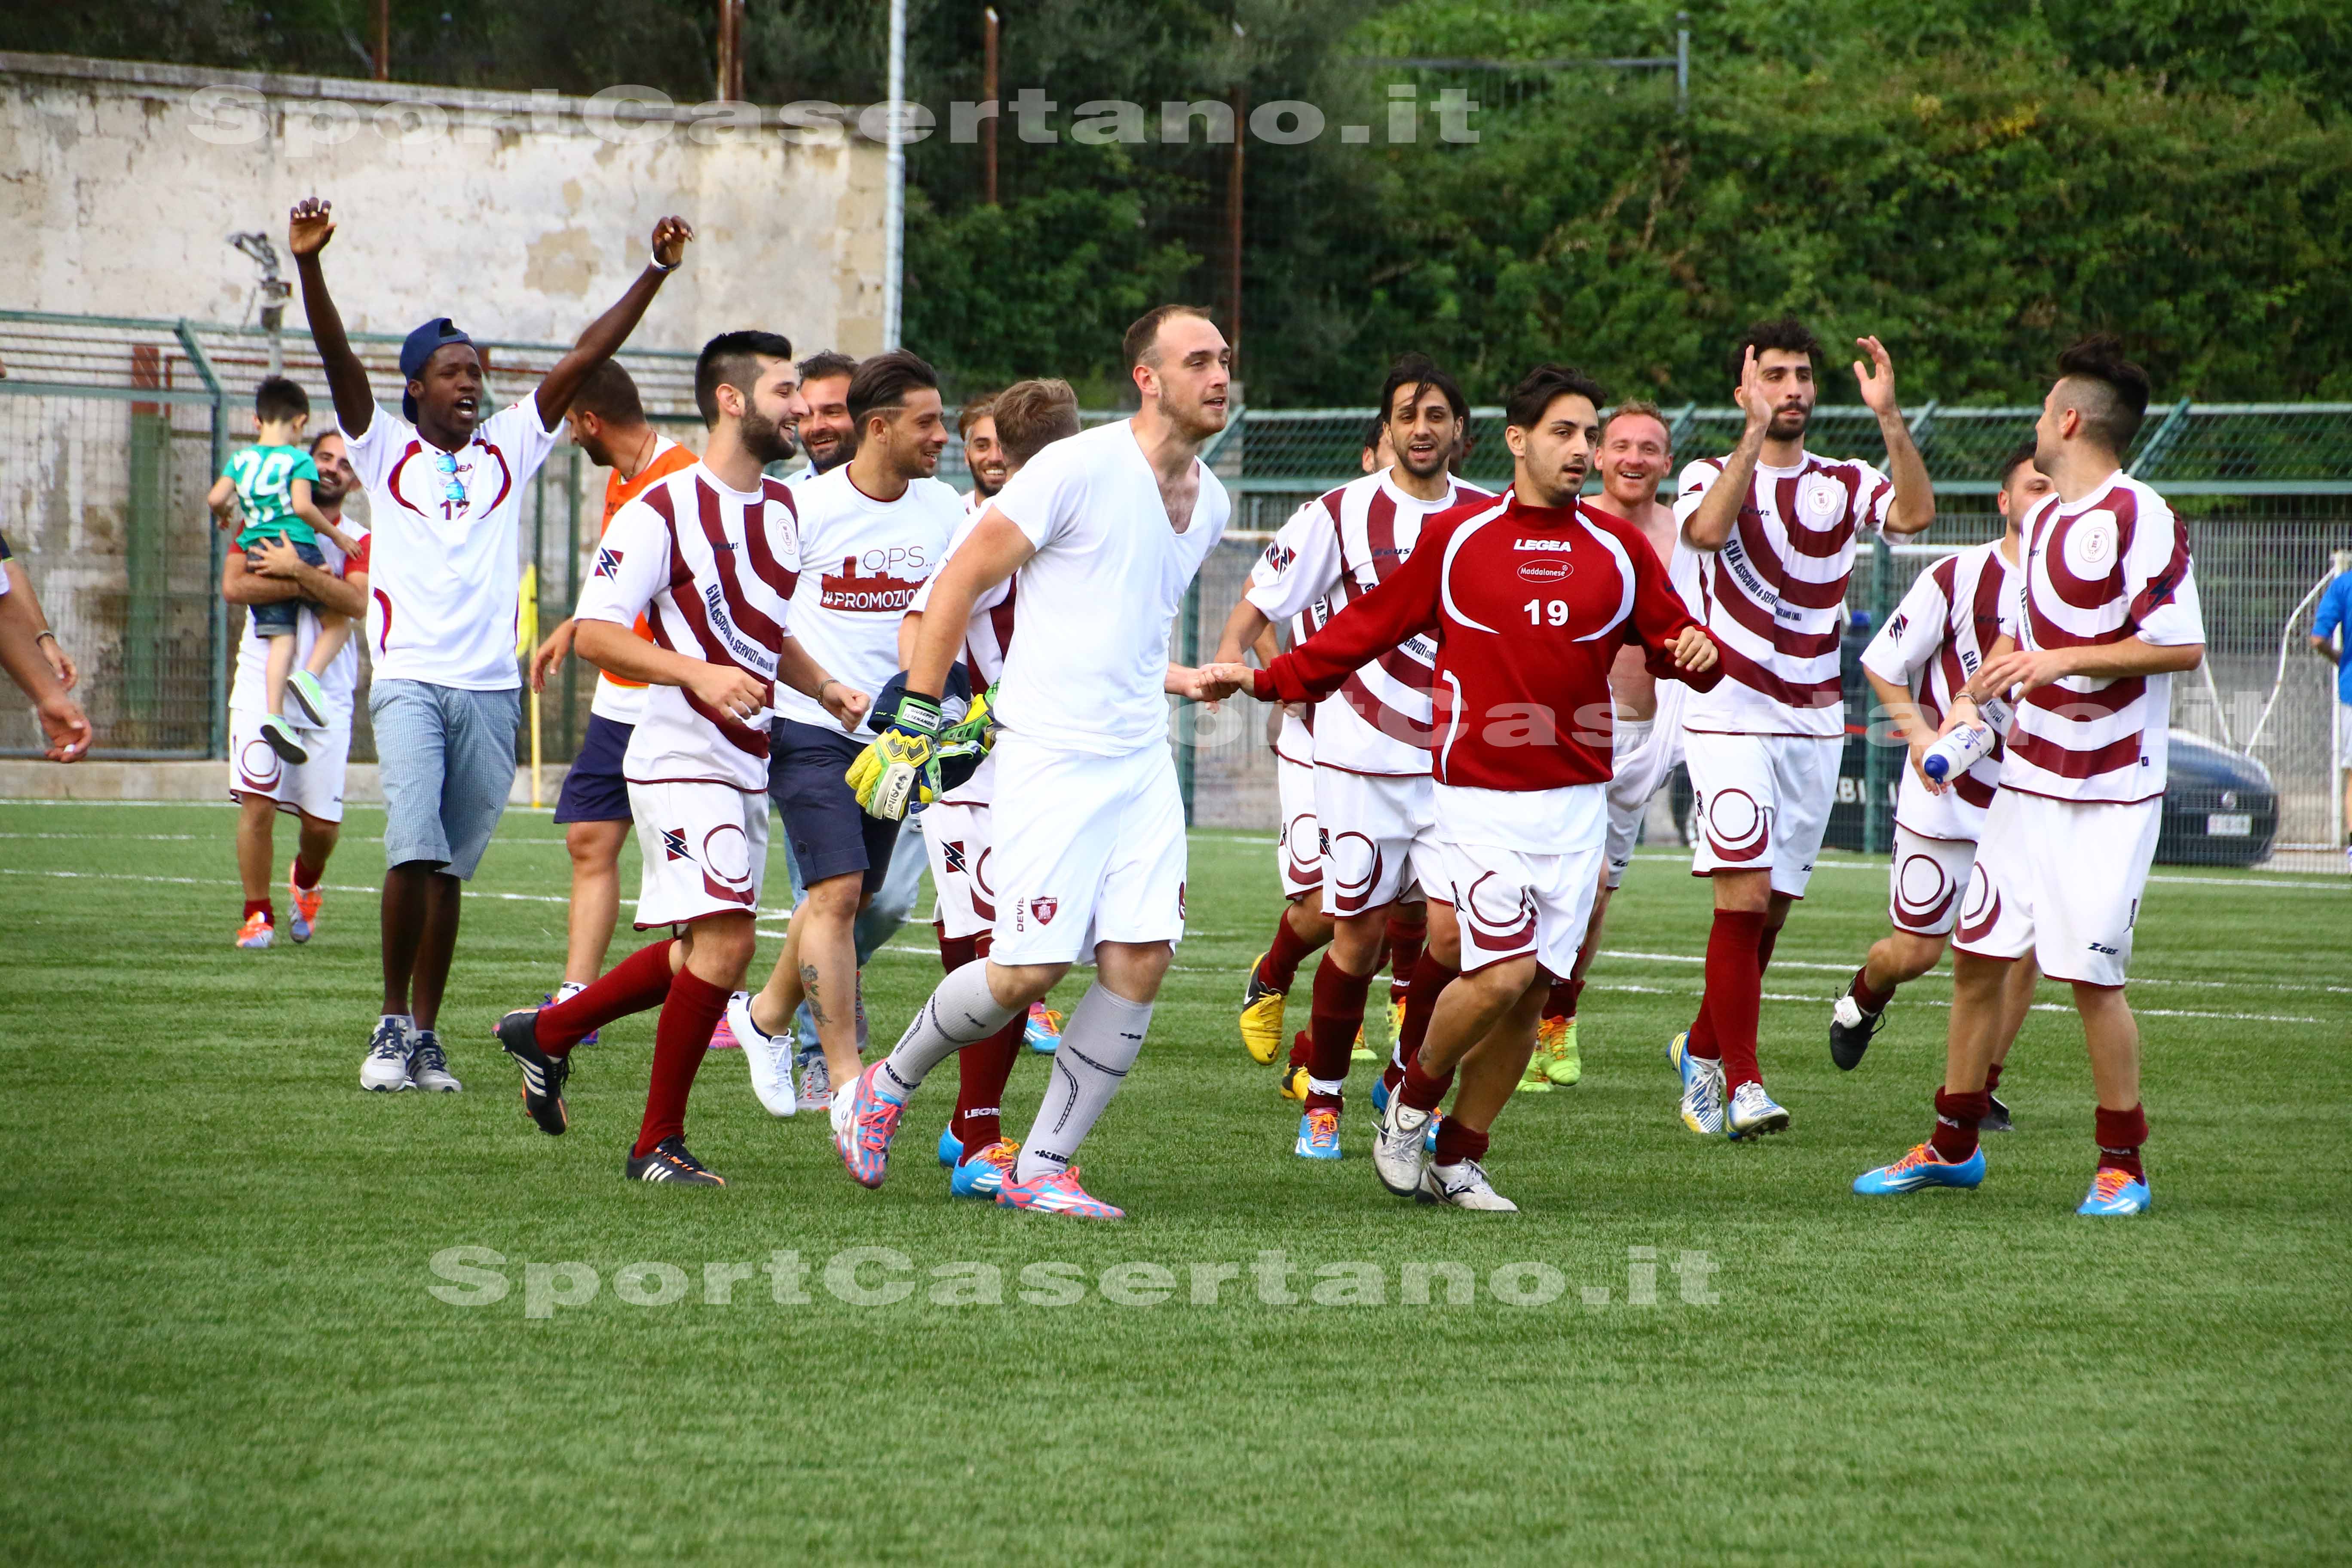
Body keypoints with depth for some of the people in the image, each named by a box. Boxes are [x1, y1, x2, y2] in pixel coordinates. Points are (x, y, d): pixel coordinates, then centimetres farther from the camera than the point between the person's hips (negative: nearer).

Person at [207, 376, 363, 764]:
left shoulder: (240, 458, 10)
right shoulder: (298, 459, -3)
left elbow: (216, 498, 2)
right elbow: (303, 506, -14)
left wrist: (225, 516, 25)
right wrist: (336, 536, -2)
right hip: (296, 545, -4)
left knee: (281, 636, 1)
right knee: (337, 622, 10)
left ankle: (274, 713, -16)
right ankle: (309, 675, -17)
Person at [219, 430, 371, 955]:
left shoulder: (358, 542, 9)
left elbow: (357, 602, -11)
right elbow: (233, 586, -6)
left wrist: (297, 571, -18)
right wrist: (309, 586, -12)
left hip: (327, 692, 1)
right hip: (262, 686, -1)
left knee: (322, 821, -1)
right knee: (258, 800, -14)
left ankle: (305, 882, 32)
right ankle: (257, 914, -1)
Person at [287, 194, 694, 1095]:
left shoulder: (508, 448, 13)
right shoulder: (386, 451, 7)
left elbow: (585, 360, 9)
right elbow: (339, 360, -6)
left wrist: (657, 273, 4)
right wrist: (308, 267, -20)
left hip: (491, 689, 3)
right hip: (409, 680, -3)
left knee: (452, 868, 5)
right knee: (414, 847, -18)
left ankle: (426, 1032, 12)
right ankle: (392, 1024, -9)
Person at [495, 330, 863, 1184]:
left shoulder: (783, 508, 13)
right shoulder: (663, 510, -12)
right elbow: (595, 632, -15)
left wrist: (826, 688, 8)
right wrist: (700, 674, -27)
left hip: (746, 764, 9)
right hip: (682, 756, -9)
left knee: (701, 953, 14)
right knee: (727, 939, -17)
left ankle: (547, 1031, 33)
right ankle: (658, 1144, -6)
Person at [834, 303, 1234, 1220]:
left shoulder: (1209, 504, 12)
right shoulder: (1080, 469, -12)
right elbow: (962, 582, -10)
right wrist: (915, 718, -12)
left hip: (1141, 760, 7)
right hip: (1049, 757, -7)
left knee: (1142, 963, -5)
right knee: (1030, 969, -10)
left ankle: (1041, 1169, 4)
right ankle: (884, 1091, 16)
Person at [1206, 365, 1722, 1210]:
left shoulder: (1618, 549, 7)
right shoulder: (1455, 537, 1)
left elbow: (1668, 634, 14)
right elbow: (1368, 627, 9)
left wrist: (1697, 653, -10)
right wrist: (1264, 679, 5)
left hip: (1575, 799, 3)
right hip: (1478, 793, -3)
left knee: (1532, 988, 2)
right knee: (1500, 973, -16)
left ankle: (1456, 1162, 16)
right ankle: (1411, 1103, 11)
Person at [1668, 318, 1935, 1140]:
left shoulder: (1846, 484, 8)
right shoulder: (1711, 476, 0)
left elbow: (1916, 512, -13)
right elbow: (1708, 527, -25)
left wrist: (1890, 418, -24)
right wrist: (1757, 431, -30)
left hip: (1814, 725, 4)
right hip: (1729, 718, -4)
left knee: (1771, 911, 9)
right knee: (1744, 899, -14)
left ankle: (1702, 1049, 29)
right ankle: (1743, 1085, -13)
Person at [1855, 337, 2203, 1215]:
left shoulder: (2140, 519, -13)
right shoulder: (2043, 520, 14)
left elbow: (2181, 646, -18)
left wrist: (2061, 661, -20)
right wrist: (1971, 700, 10)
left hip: (2109, 795, -8)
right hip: (2027, 777, 8)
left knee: (2091, 973, -9)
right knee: (1977, 953, 10)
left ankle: (2122, 1167, 4)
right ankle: (1953, 1146, 21)